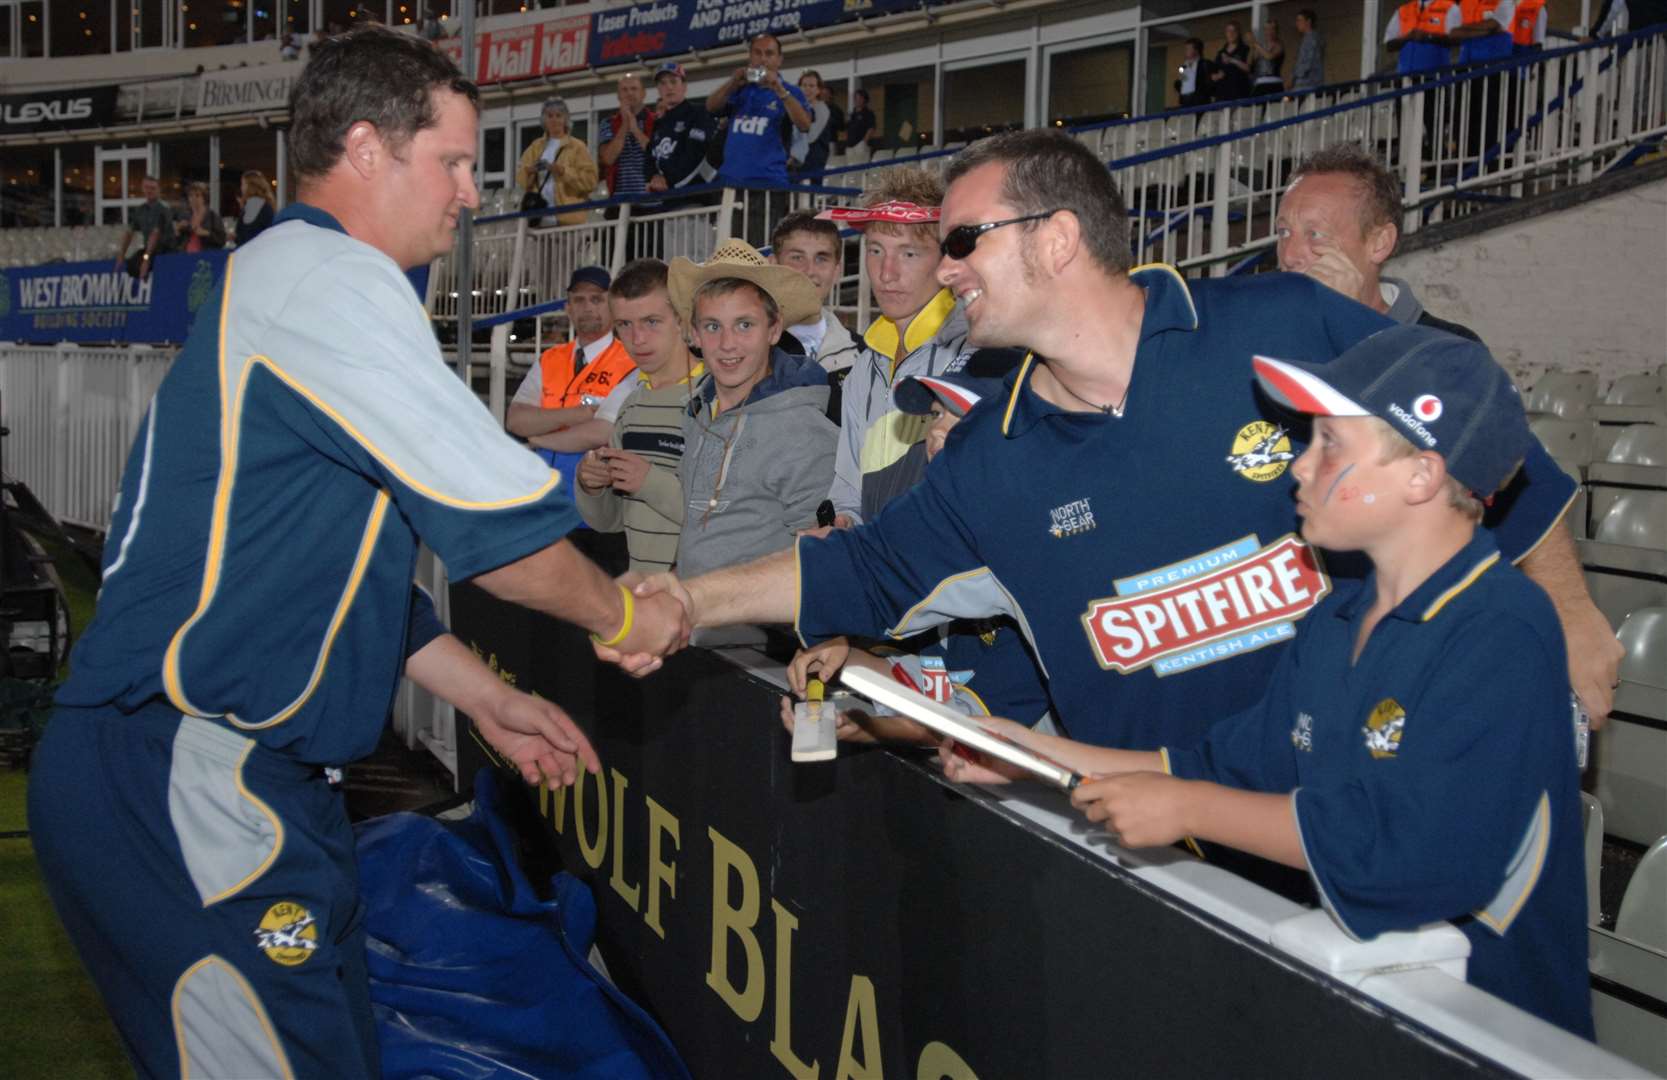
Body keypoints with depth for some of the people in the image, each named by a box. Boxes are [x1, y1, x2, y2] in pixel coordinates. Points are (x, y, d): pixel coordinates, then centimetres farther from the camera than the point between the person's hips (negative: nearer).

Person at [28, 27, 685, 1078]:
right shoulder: (330, 279, -13)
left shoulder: (289, 277, 21)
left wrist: (487, 698, 21)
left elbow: (344, 560, 25)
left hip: (235, 768, 10)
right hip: (175, 781, -10)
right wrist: (625, 615, 2)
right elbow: (493, 514, -16)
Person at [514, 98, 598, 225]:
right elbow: (521, 180, 13)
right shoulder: (536, 146, 19)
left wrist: (563, 171, -15)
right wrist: (530, 171, -8)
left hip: (568, 216, -4)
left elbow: (589, 180, -5)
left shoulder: (577, 147, 5)